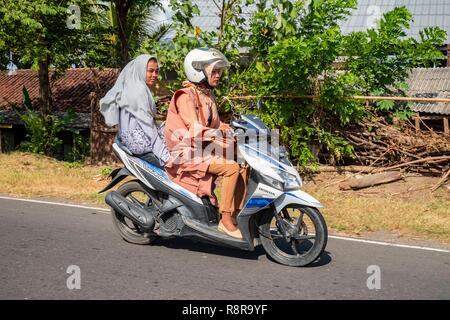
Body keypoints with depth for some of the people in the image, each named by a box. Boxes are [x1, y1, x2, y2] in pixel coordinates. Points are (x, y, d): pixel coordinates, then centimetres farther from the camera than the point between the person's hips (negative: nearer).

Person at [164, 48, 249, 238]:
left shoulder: (208, 95, 17)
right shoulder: (186, 96, -12)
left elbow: (215, 124, 21)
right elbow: (195, 130, -24)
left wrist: (232, 132, 2)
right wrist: (222, 141, -34)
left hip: (205, 149, 9)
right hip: (187, 153, -9)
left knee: (243, 166, -4)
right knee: (231, 167, -25)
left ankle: (238, 213, -2)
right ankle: (226, 220, -20)